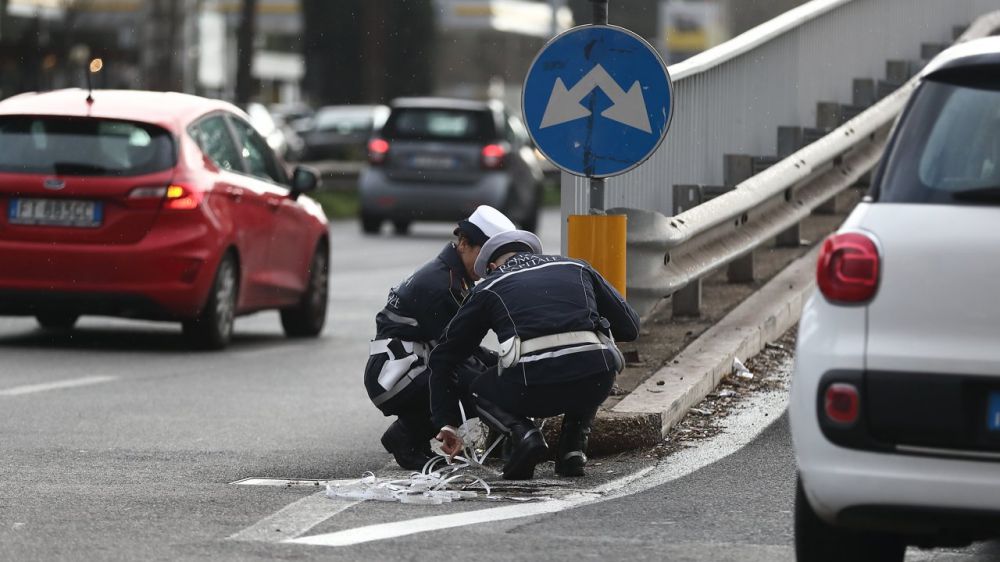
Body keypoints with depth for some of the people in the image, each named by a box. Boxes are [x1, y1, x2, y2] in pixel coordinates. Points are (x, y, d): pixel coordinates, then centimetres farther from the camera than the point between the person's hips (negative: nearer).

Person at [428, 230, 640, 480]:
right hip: (596, 383, 2)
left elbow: (444, 356, 28)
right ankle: (574, 445, 18)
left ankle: (522, 433, 1)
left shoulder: (488, 288, 25)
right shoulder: (576, 268, 28)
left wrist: (447, 422, 35)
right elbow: (629, 326, 27)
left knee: (480, 390, 31)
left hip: (533, 387, -2)